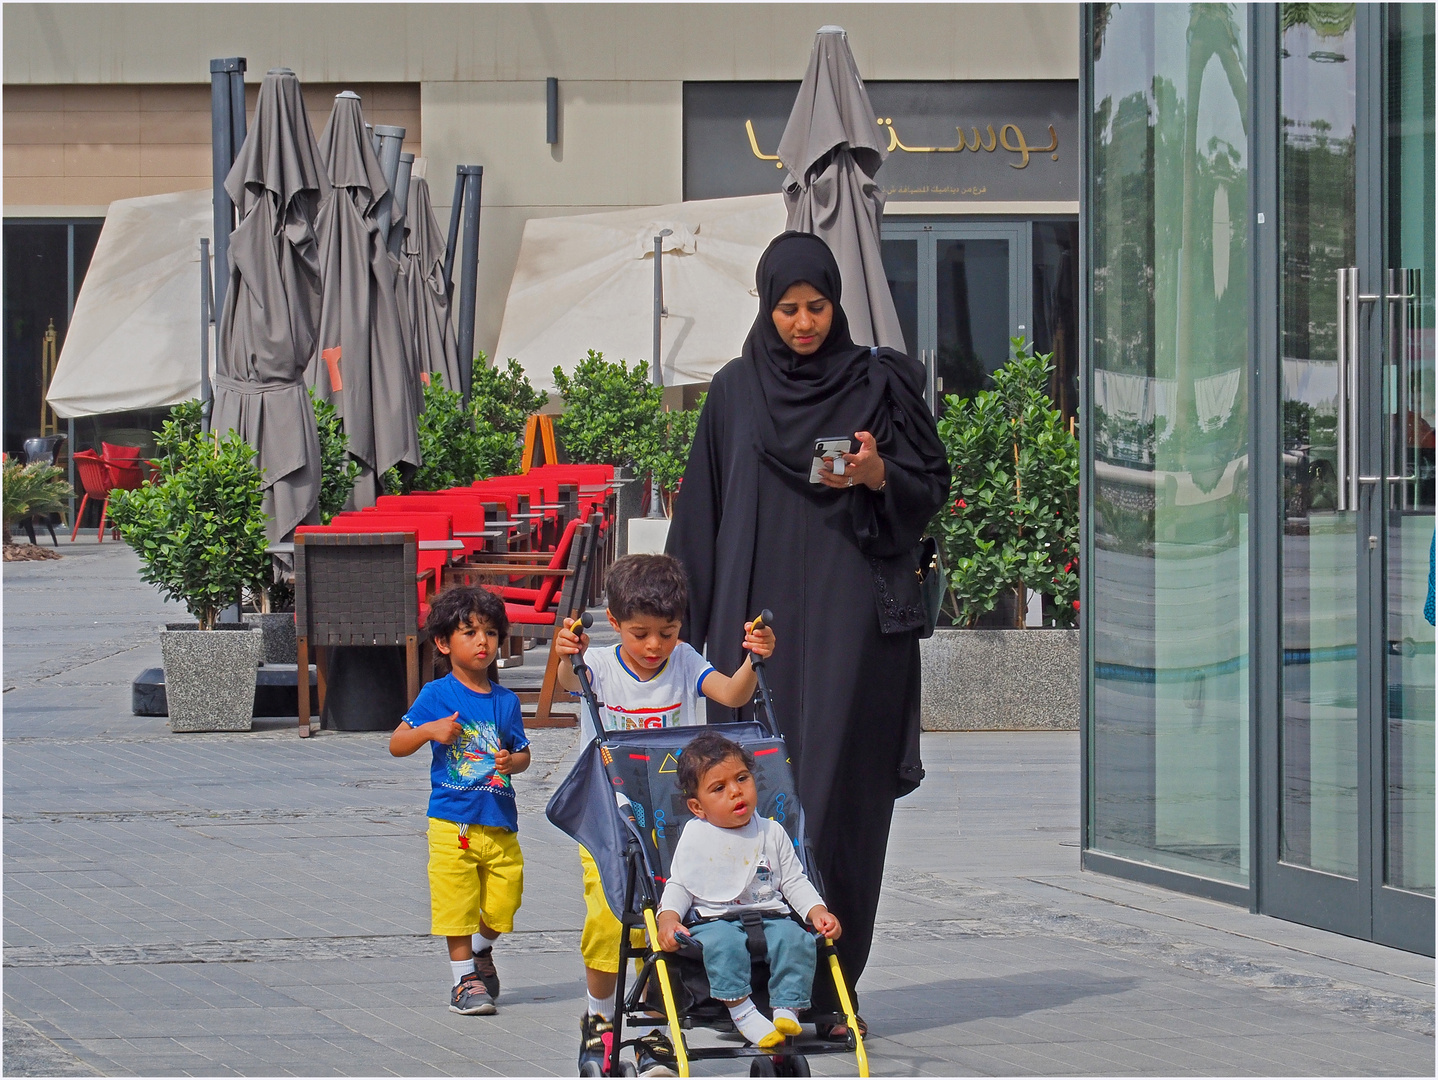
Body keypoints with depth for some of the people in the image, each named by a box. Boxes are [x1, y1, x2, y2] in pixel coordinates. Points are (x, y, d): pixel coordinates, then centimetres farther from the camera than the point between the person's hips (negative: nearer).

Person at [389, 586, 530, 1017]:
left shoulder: (505, 701, 8)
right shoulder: (437, 695, -3)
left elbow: (523, 753, 17)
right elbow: (396, 745, -3)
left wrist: (511, 762, -6)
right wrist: (430, 730, -21)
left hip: (500, 823, 3)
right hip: (453, 822, -3)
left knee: (503, 904, 5)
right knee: (457, 904, -1)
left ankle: (482, 952, 35)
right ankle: (464, 977, 13)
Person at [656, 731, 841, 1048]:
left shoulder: (771, 833, 12)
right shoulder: (695, 837, 6)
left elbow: (794, 882, 15)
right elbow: (679, 885, 7)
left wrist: (818, 912, -2)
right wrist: (668, 918, -12)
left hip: (770, 917, 2)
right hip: (714, 920, -2)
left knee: (796, 939, -28)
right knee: (723, 943, -36)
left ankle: (788, 1008, -25)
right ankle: (741, 1010, -31)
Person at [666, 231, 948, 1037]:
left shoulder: (877, 385, 4)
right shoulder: (737, 392, 10)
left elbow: (932, 486, 6)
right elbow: (705, 510, 12)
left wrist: (879, 477, -16)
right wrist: (688, 621, 8)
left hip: (849, 615, -2)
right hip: (757, 613, 2)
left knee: (838, 787, -7)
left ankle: (828, 986, -5)